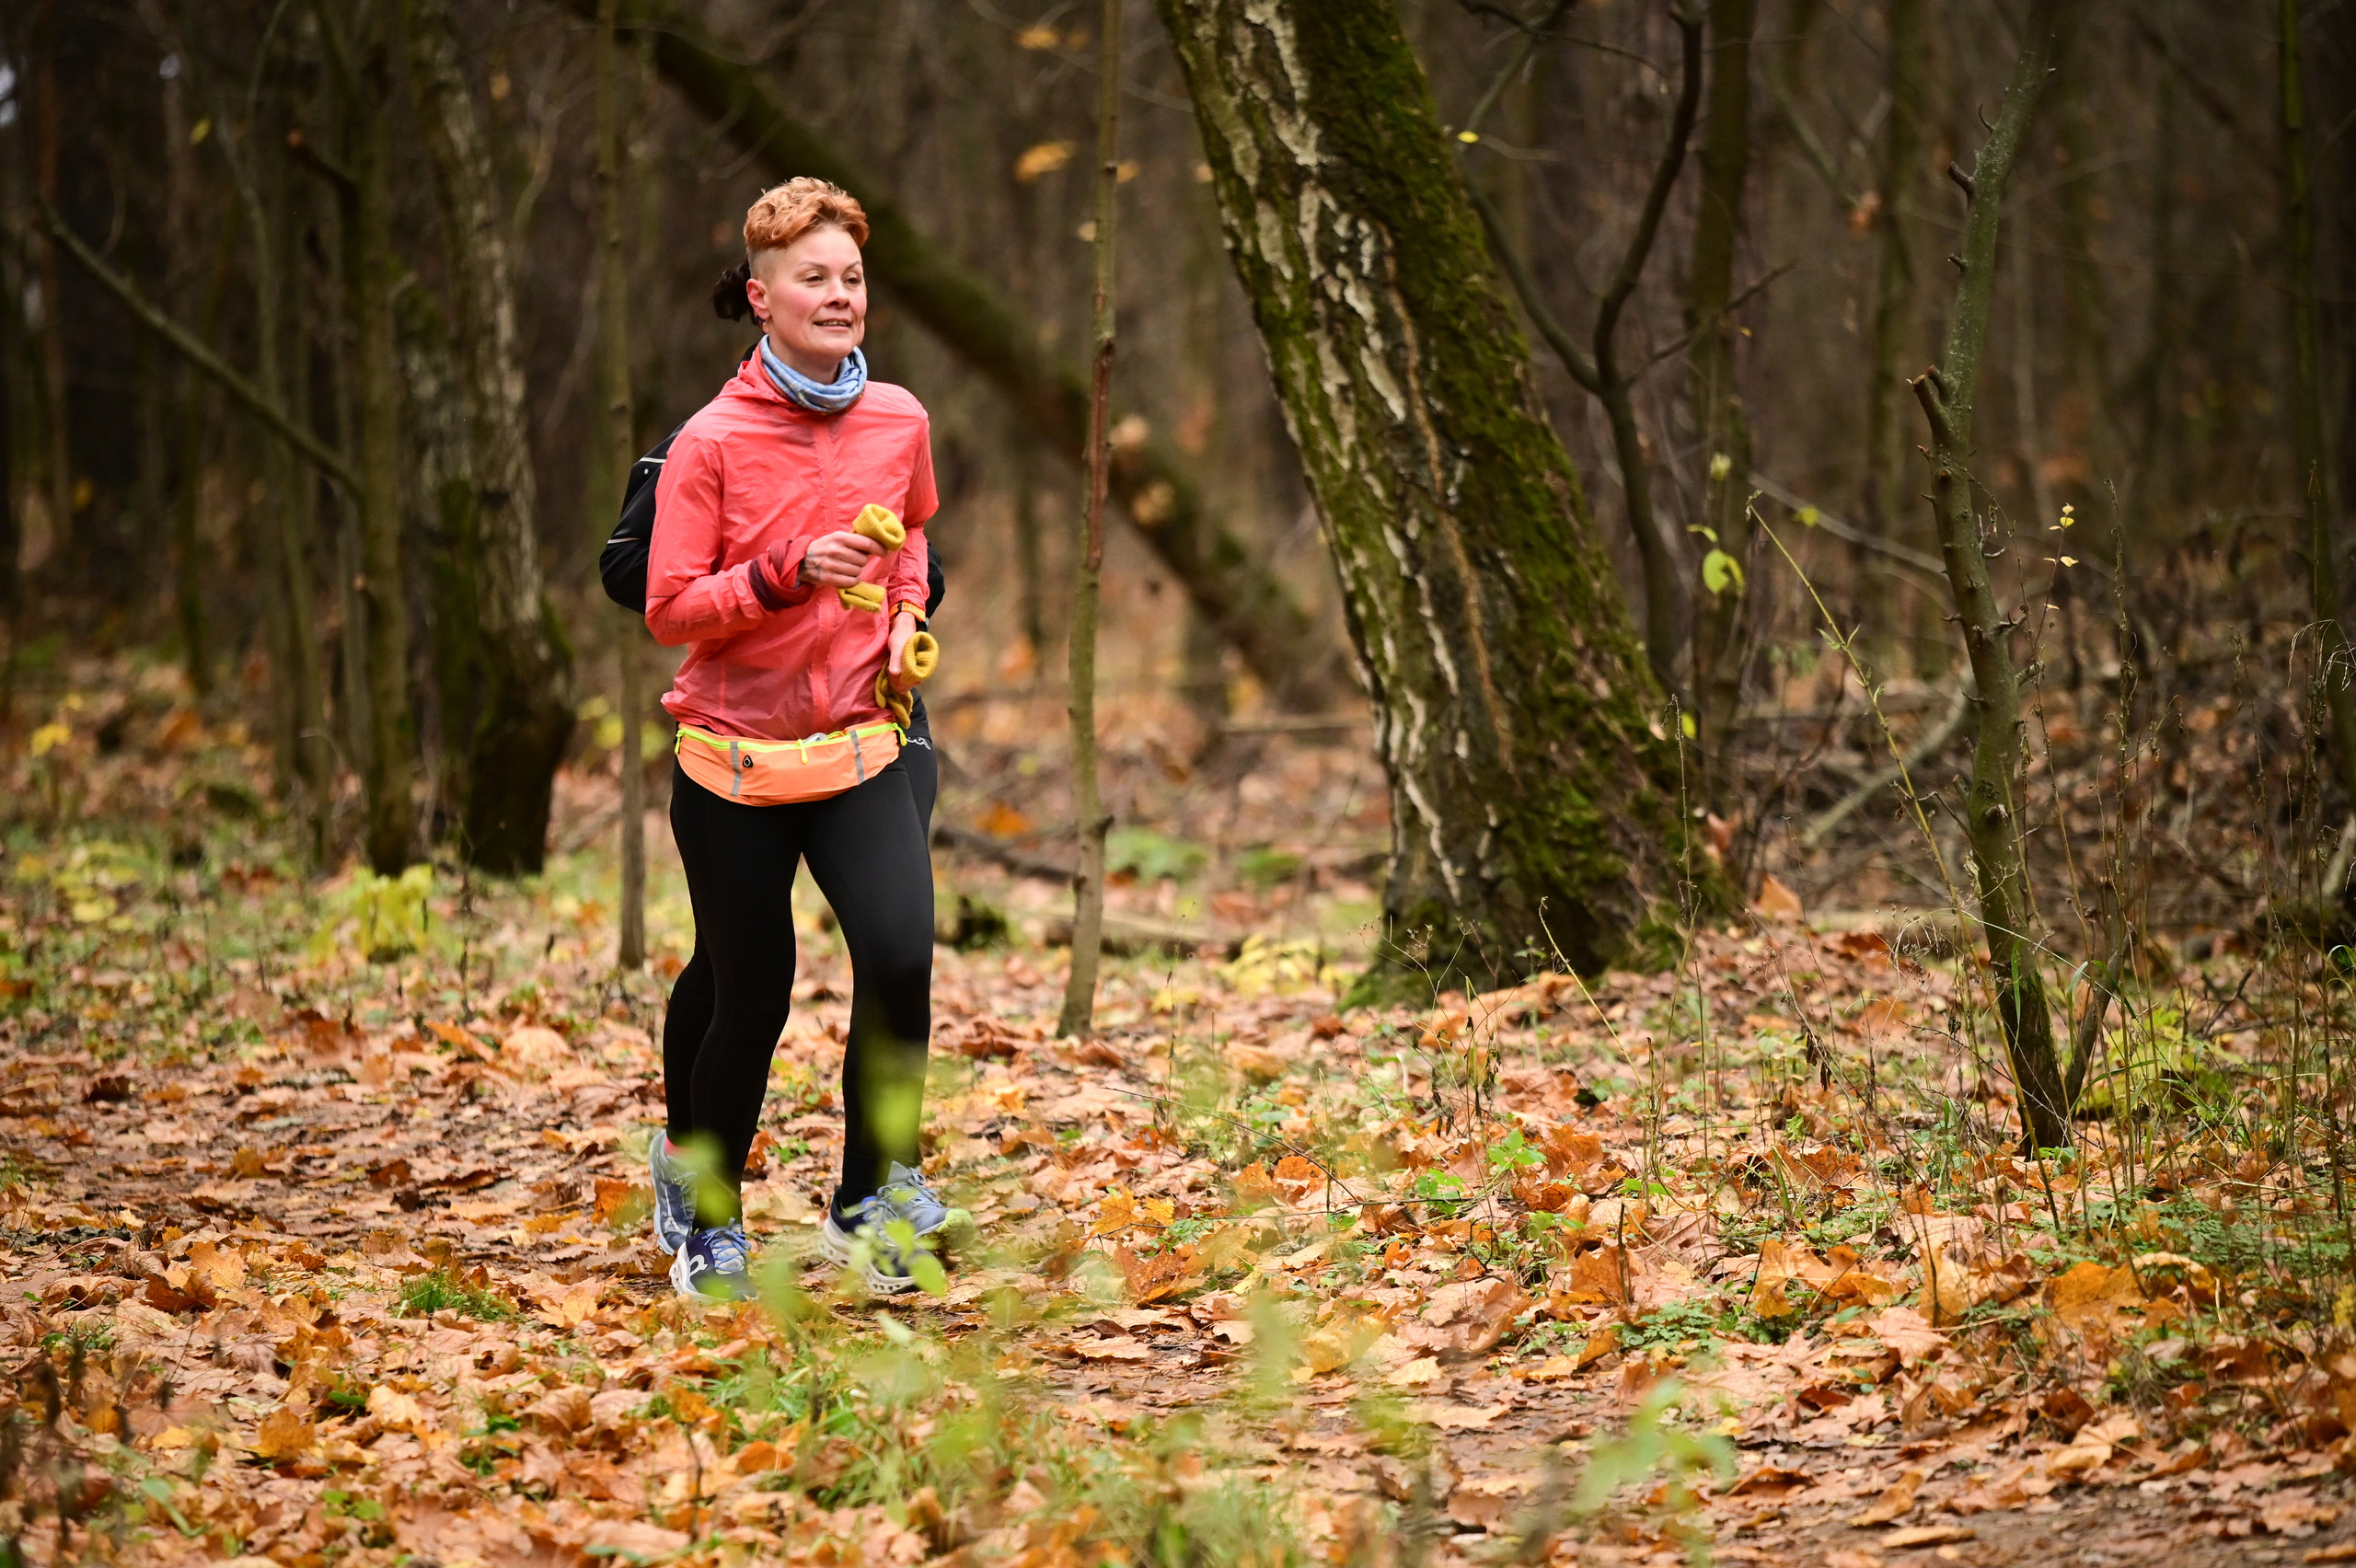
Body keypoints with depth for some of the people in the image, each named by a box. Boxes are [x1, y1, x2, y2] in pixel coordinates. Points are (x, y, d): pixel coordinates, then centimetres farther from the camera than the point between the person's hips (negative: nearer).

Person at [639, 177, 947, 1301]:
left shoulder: (899, 420, 3)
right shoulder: (713, 443, -10)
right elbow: (669, 610, -10)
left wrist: (904, 611, 8)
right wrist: (789, 574, -23)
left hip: (858, 746, 3)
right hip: (734, 756, -3)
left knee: (900, 956, -19)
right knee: (750, 999, 6)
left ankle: (869, 1204, -1)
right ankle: (706, 1204, 33)